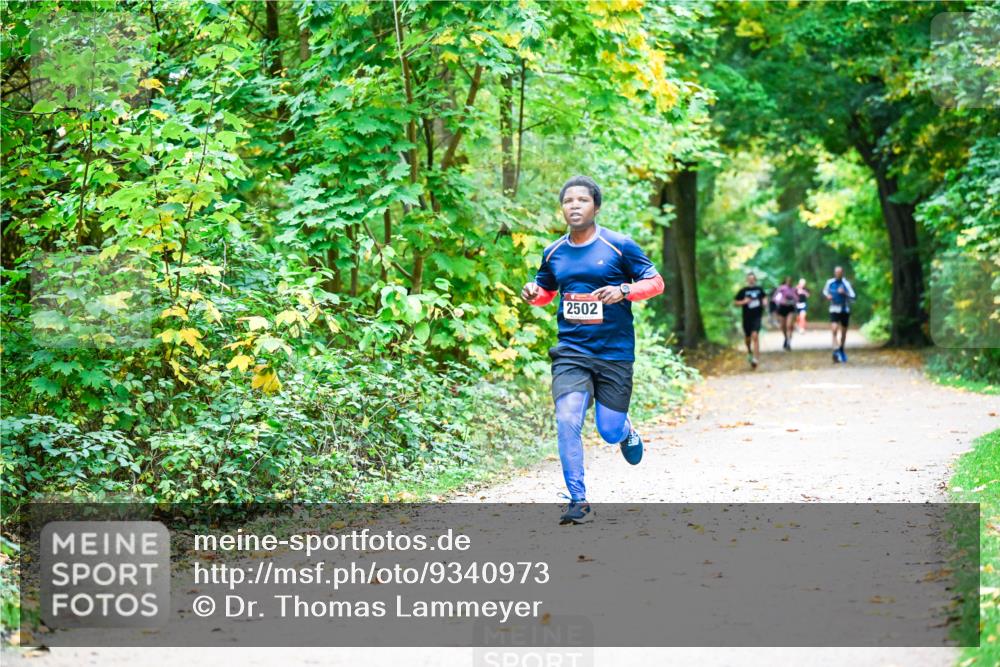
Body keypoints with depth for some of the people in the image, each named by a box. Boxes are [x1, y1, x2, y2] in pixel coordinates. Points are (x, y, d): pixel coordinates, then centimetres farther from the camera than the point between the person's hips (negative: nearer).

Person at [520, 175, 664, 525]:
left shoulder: (619, 246, -5)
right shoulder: (553, 253, 7)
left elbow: (656, 282, -1)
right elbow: (547, 290, 23)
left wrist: (624, 291, -20)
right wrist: (533, 293, -1)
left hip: (615, 353, -2)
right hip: (571, 352, 2)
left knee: (610, 431, 2)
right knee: (567, 422, -15)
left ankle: (626, 432, 42)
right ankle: (578, 501, -5)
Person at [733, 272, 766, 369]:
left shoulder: (759, 289, 4)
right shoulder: (743, 291, -2)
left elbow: (764, 297, 23)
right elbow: (735, 302, 1)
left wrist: (764, 301, 2)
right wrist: (744, 302, -15)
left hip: (757, 316, -1)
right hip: (747, 317, 1)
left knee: (755, 336, -16)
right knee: (747, 337, 14)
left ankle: (755, 358, -20)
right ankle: (749, 352, 45)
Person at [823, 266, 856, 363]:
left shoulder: (846, 284, -11)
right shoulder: (830, 282, -2)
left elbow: (854, 297, -15)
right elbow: (825, 291, 19)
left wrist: (844, 293, -30)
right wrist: (827, 296, -2)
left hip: (845, 310, 0)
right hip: (834, 310, 0)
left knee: (843, 332, 11)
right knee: (834, 329, -19)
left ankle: (841, 350, 33)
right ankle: (836, 350, -23)